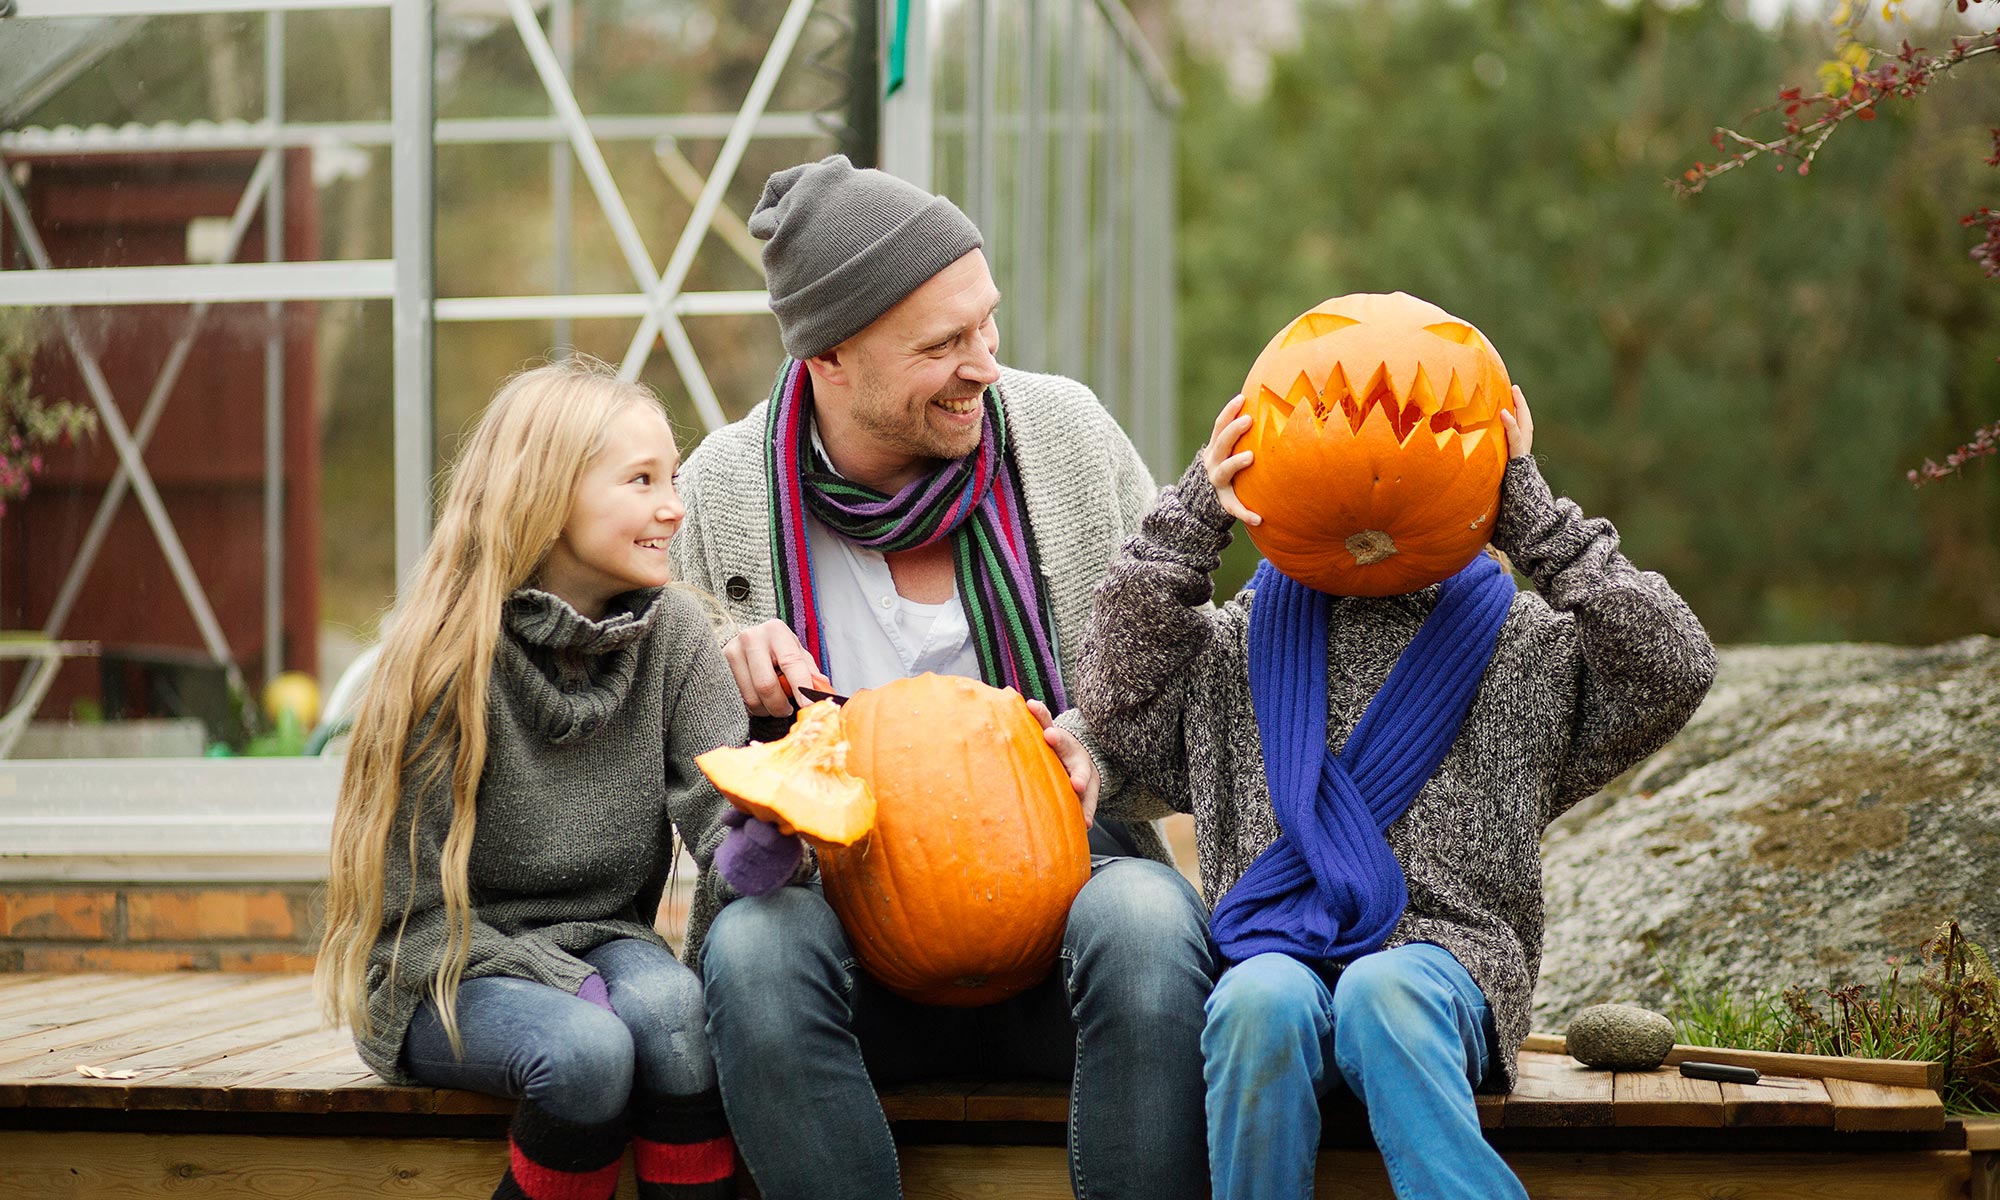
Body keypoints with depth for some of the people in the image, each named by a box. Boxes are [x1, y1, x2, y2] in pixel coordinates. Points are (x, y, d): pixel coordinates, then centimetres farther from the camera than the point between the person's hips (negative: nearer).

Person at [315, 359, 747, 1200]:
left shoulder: (671, 634, -1)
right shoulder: (449, 657, -13)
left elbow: (726, 804, -14)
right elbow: (417, 907, -10)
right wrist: (569, 984, -22)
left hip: (602, 941, 4)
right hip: (443, 976, -3)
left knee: (666, 1002, -31)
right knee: (588, 1051, -33)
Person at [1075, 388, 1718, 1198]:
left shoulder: (1524, 640, 16)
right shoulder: (1245, 638, 20)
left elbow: (1671, 674, 0)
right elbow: (1119, 704, 6)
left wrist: (1535, 523, -4)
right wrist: (1191, 520, 0)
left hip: (1444, 957, -1)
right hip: (1279, 953, 2)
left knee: (1383, 993, -38)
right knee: (1260, 1004, -35)